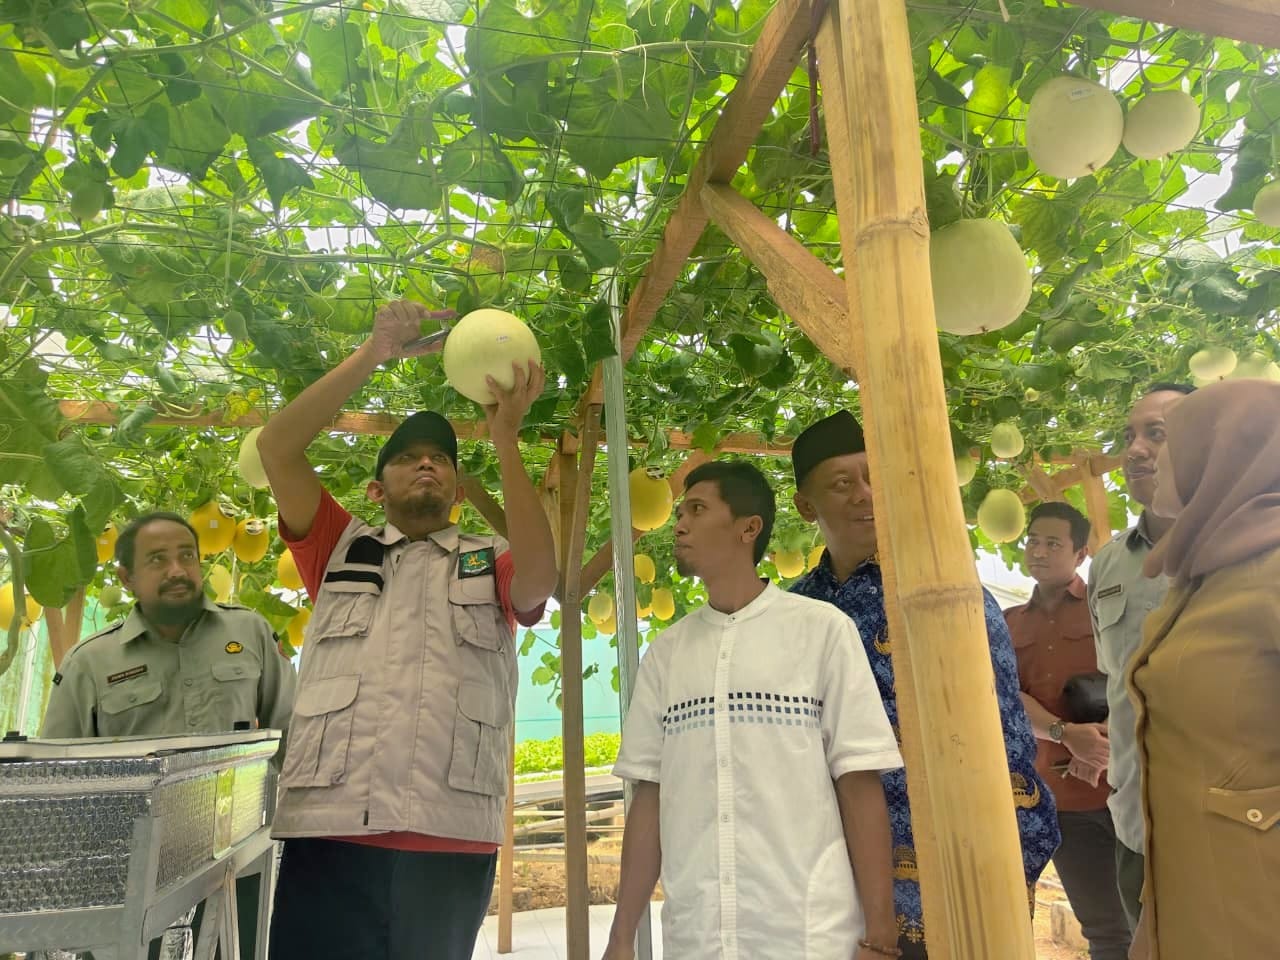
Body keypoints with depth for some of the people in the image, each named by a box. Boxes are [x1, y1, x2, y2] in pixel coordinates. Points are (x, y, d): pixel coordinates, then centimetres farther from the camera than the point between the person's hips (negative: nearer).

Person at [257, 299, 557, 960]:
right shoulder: (341, 551, 16)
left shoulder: (490, 566, 13)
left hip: (450, 834, 0)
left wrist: (505, 438, -14)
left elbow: (541, 577, -10)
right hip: (328, 827, 1)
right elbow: (274, 447, 5)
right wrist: (371, 355, -2)